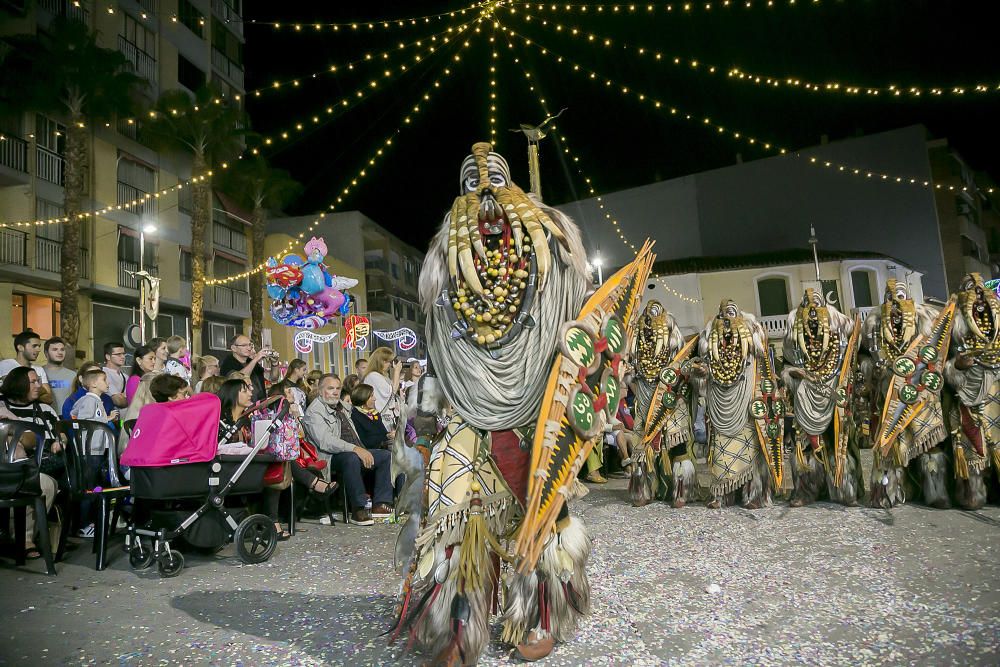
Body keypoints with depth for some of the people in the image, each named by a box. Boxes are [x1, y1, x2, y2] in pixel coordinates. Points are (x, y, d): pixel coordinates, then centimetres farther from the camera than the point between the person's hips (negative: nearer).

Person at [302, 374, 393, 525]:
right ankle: (358, 510, -29)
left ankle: (380, 504, -7)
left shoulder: (343, 406, 20)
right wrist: (355, 449, -30)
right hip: (330, 458, -9)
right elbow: (325, 441, -22)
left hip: (356, 452, 9)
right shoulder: (314, 411, -7)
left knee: (386, 455, -2)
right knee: (351, 458, -38)